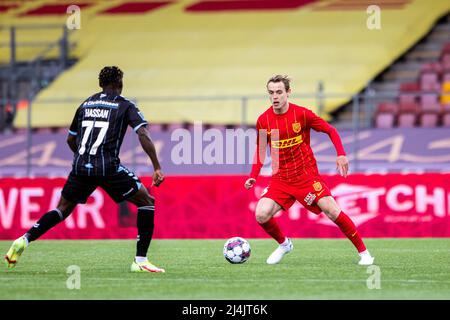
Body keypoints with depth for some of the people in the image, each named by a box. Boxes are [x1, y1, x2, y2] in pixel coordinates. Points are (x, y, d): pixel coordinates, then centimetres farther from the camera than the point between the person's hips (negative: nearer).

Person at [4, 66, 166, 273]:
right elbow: (143, 135, -9)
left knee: (63, 209, 21)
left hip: (81, 167, 4)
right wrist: (157, 168, -10)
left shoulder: (86, 104, 19)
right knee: (147, 202, 9)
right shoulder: (125, 106, 5)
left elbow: (70, 140, 26)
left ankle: (24, 240, 1)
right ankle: (140, 261, 0)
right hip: (109, 168, -4)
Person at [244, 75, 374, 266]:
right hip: (280, 179, 3)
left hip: (307, 175, -3)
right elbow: (260, 149, 13)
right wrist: (253, 176, 1)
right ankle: (284, 244, 15)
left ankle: (363, 252, 1)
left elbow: (330, 130, -1)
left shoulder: (302, 114, -11)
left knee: (332, 211, -14)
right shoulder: (263, 120, -2)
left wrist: (341, 154, -15)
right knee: (261, 214, -15)